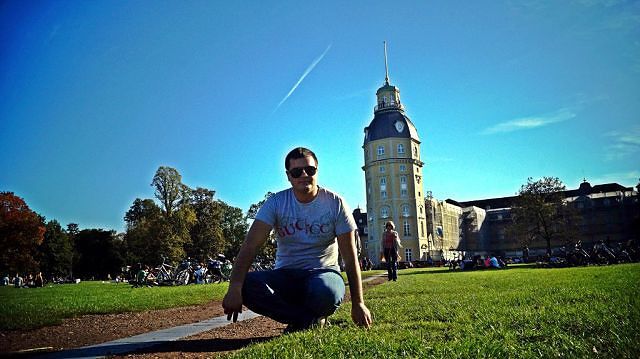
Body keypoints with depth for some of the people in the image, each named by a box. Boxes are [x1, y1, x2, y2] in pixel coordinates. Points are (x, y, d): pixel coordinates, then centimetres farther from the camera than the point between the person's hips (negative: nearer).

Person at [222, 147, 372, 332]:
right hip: (285, 275, 2)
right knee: (247, 285, -29)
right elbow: (251, 245, -17)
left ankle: (301, 321, -2)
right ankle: (312, 320, -11)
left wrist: (358, 303, -11)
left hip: (323, 273, -2)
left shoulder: (335, 203, -6)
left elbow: (350, 257, -6)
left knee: (325, 291, -39)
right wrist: (234, 288, -33)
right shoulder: (276, 202, -5)